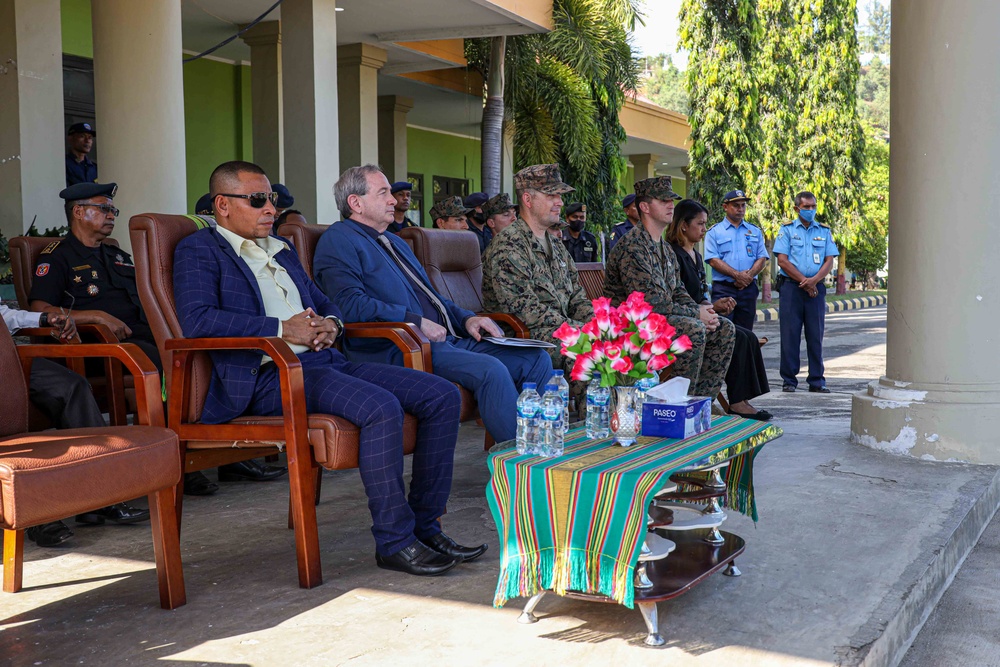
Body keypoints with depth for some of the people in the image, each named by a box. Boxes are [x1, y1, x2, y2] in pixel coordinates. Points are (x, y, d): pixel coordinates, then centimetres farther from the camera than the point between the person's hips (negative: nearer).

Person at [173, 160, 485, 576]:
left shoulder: (282, 252, 28)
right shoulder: (199, 250, 3)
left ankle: (424, 526, -1)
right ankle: (394, 541, -19)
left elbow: (325, 304, 33)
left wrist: (331, 324, 6)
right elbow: (197, 319, -14)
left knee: (442, 396, -6)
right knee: (381, 407, -32)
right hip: (270, 375, -8)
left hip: (325, 361, 9)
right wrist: (283, 329, -17)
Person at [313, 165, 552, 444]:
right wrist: (416, 322, -18)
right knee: (491, 370, -31)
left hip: (448, 338, 10)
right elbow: (350, 303, -16)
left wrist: (466, 319, 13)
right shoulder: (339, 240, -1)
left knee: (536, 359, -5)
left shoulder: (396, 243, 30)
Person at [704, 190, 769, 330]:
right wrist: (737, 275, -16)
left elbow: (762, 259, 9)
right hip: (723, 288, -4)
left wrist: (749, 276, -10)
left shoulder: (755, 231, 16)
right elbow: (713, 260, -6)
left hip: (748, 289, 4)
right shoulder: (714, 232, 5)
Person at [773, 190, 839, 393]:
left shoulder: (824, 231, 14)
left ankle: (817, 381, 9)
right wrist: (803, 281, -10)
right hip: (790, 287, -2)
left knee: (816, 335, 3)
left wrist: (814, 280, -11)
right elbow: (782, 260, -4)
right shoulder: (787, 230, 5)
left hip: (816, 287, 2)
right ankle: (789, 380, 4)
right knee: (790, 334, -2)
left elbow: (829, 261, 6)